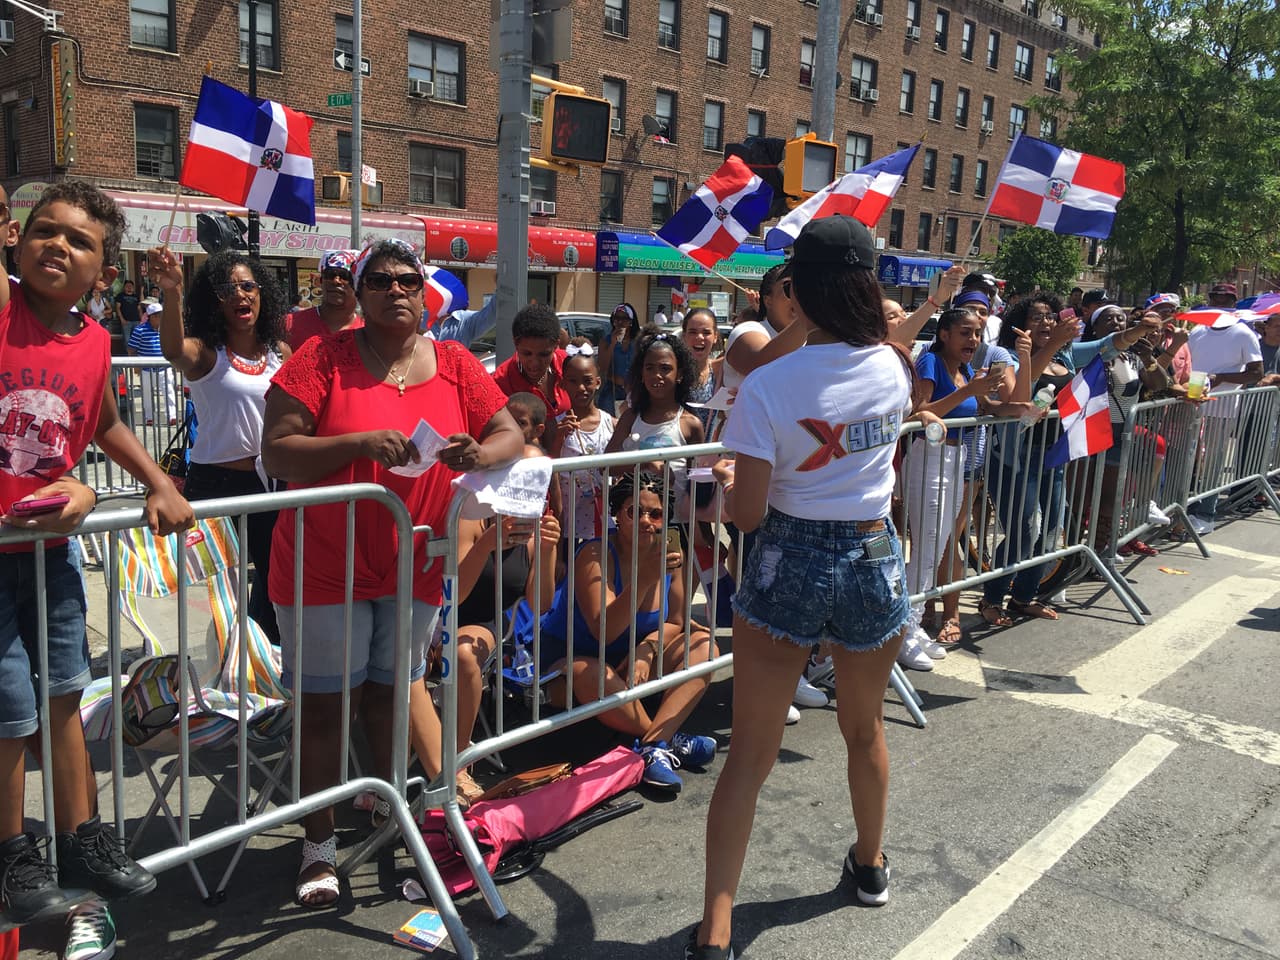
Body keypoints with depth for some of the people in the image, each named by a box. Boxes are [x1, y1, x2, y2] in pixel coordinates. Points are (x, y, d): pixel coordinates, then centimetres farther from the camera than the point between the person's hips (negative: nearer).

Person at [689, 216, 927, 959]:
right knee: (866, 729, 26)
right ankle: (871, 865, 48)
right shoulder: (894, 369, -4)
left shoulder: (767, 387, -17)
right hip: (875, 556, 4)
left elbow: (748, 513, -13)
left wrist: (727, 477, 8)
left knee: (750, 752, 5)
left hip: (791, 562, -3)